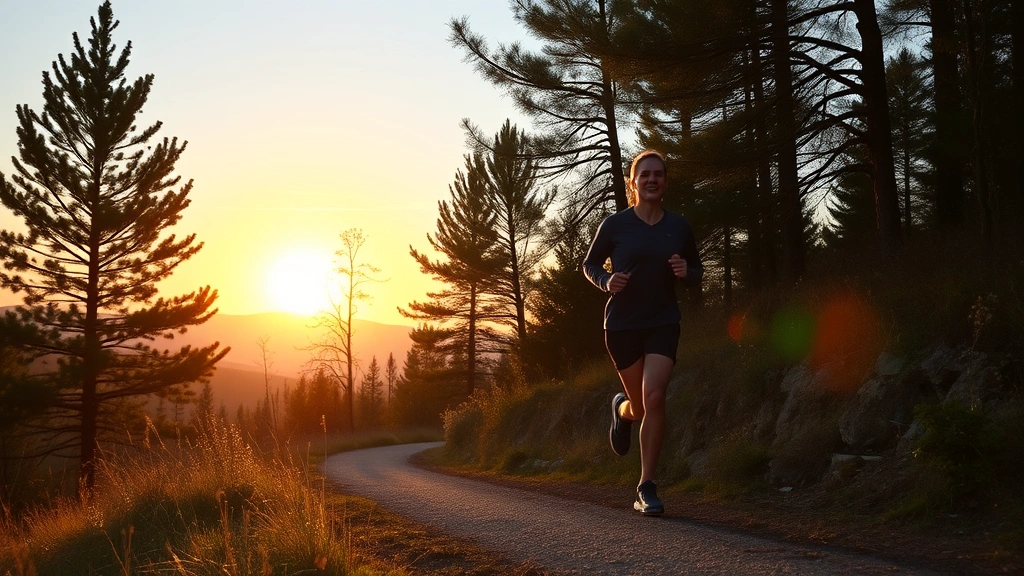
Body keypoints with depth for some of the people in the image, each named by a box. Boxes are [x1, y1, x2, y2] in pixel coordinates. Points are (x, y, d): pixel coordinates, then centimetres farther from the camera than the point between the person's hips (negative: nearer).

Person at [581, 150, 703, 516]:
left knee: (654, 397, -17)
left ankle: (647, 488, -5)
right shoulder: (615, 225, -5)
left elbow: (697, 271, 13)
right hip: (622, 325, 0)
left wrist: (686, 273, -11)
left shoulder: (679, 227, 1)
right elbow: (589, 264, 7)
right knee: (641, 407, 6)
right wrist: (606, 281, -15)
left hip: (663, 323, 1)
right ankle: (622, 408, 47)